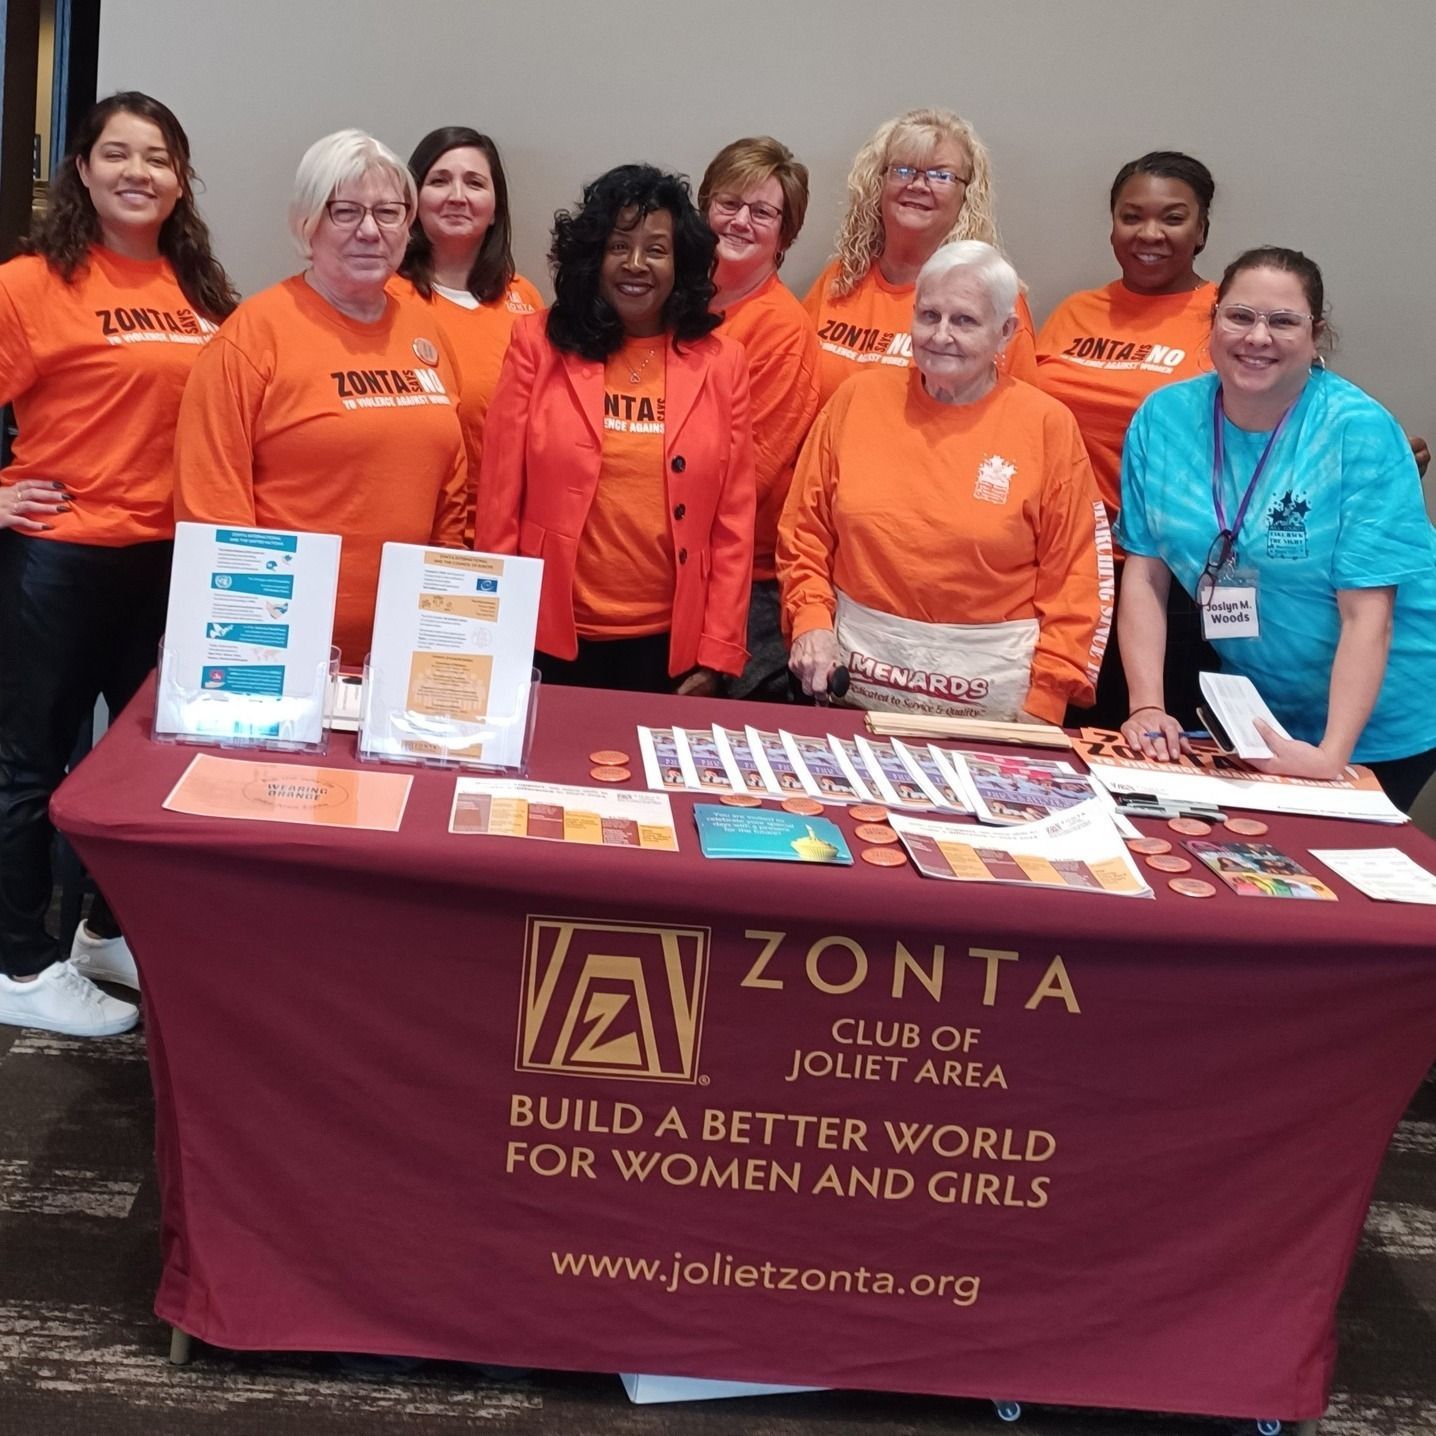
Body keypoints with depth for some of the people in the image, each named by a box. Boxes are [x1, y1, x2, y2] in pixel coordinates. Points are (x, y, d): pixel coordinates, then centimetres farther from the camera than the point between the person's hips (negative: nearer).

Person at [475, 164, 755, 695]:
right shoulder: (538, 344, 0)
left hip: (670, 645, 1)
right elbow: (499, 497, -1)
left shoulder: (721, 362, 3)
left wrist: (717, 653, -2)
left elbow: (734, 519, 3)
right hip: (549, 639, -1)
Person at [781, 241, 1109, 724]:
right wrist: (811, 621, -5)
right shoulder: (859, 398, 4)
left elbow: (1070, 585, -3)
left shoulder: (1047, 426, -2)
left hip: (991, 694, -1)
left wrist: (1042, 708, -8)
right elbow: (805, 533, 9)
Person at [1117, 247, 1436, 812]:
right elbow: (1145, 576, -4)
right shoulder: (1163, 418, -6)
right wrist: (1147, 707, -14)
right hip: (1246, 712, 4)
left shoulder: (1361, 432, -18)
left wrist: (1331, 754, -28)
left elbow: (1367, 614, -21)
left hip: (1375, 720, -3)